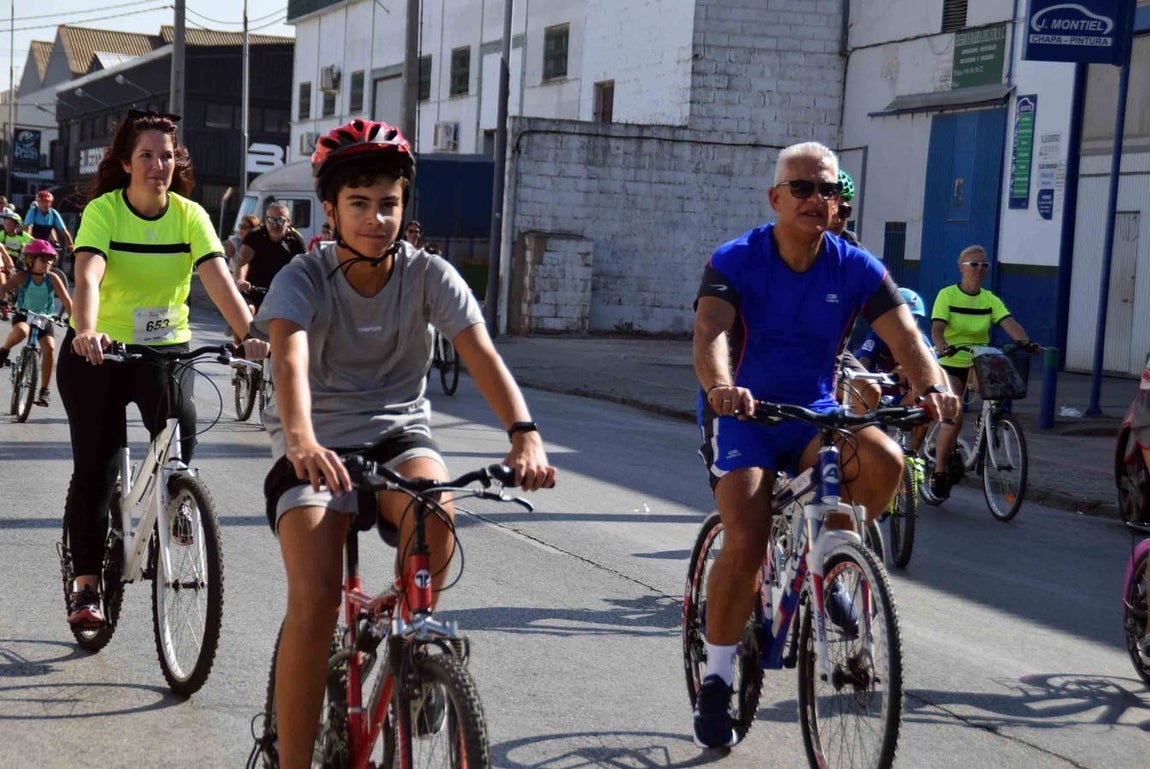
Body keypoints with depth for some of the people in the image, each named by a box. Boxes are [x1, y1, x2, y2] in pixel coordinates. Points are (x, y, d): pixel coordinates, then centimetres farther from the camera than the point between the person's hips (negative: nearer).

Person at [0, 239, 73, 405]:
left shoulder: (52, 278, -11)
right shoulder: (23, 277, -14)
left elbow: (66, 301, -13)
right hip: (23, 316, -2)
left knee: (50, 347, -21)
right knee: (21, 331, -37)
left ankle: (45, 390, -10)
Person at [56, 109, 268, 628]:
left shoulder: (190, 215, -5)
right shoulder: (102, 210, -12)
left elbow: (219, 279, -18)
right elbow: (88, 277, -27)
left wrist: (250, 336, -34)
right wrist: (87, 332, -46)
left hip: (167, 348, 2)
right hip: (98, 352, -2)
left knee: (181, 423, -24)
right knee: (95, 468, -3)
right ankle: (86, 585, 8)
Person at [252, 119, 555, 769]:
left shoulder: (429, 275, -7)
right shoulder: (303, 279, -12)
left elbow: (481, 353, -20)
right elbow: (290, 357, -32)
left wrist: (525, 434, -39)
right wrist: (301, 439, -53)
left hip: (398, 432, 1)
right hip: (318, 445, -1)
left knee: (435, 515, -34)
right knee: (314, 600, -21)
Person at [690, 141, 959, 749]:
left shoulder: (856, 269, -4)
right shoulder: (735, 261, -12)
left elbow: (904, 335, -15)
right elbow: (710, 332, -28)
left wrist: (932, 388, -37)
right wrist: (719, 386, -51)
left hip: (813, 415, 3)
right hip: (742, 414, -3)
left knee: (884, 460, -29)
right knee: (746, 542, -24)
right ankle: (715, 680, -4)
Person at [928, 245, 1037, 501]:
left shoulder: (990, 300, 4)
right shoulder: (947, 295, -7)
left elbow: (1009, 324, -12)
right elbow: (937, 329, -19)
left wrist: (1024, 341, -33)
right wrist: (943, 347, -41)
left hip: (979, 364, 4)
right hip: (950, 364, -4)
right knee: (955, 418, -20)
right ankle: (939, 472, 0)